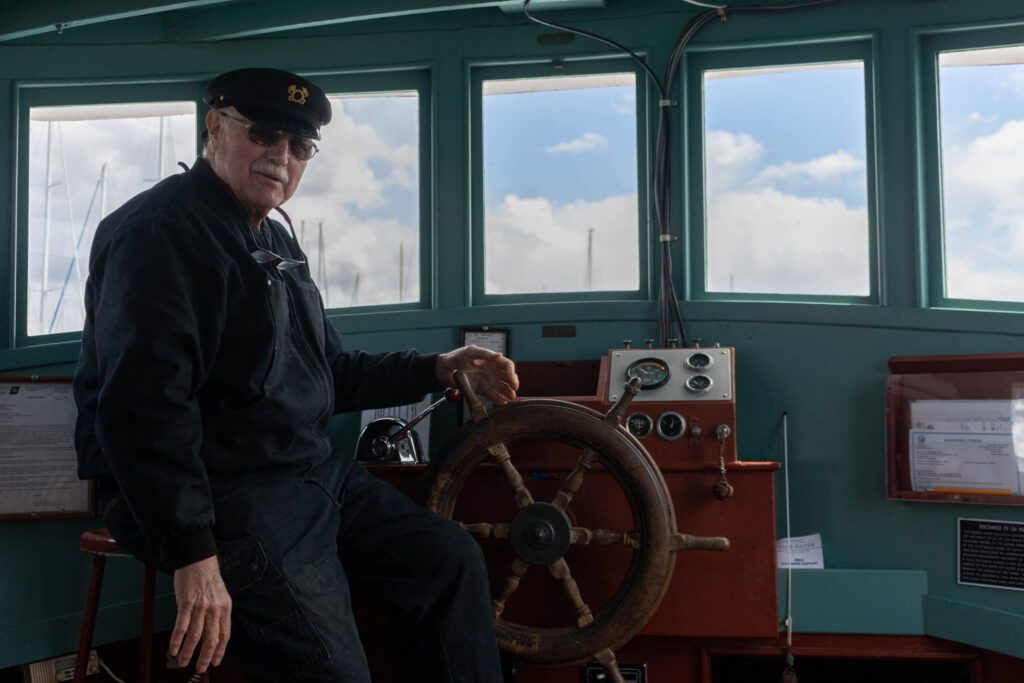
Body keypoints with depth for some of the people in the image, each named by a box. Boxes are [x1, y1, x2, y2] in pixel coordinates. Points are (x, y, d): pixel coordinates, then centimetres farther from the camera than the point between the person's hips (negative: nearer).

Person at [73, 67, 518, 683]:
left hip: (310, 471, 10)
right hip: (221, 493, -10)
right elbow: (143, 404, -25)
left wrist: (439, 370, 13)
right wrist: (194, 555, -29)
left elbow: (331, 373, 24)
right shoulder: (164, 230, -14)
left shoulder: (276, 241, 19)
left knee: (452, 561, 9)